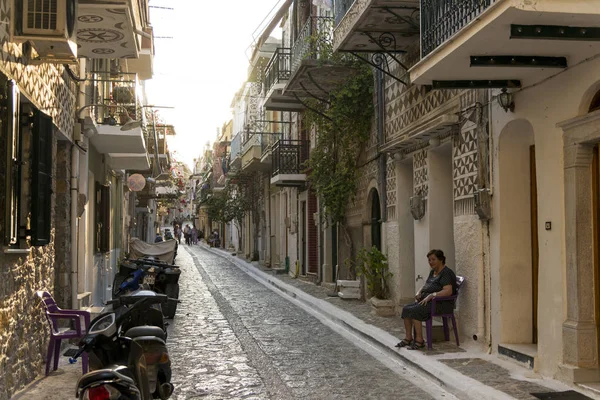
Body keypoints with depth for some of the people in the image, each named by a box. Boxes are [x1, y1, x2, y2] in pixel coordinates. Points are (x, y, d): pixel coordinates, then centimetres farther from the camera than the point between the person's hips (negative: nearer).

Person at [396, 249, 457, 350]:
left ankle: (419, 341, -19)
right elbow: (425, 285, 27)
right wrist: (419, 292, 5)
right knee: (406, 309, -7)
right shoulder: (433, 272, 18)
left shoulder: (446, 273, -11)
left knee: (414, 311, -26)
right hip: (428, 301, 10)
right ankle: (408, 338, -5)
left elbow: (448, 291, -24)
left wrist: (431, 295, -28)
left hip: (441, 303, -10)